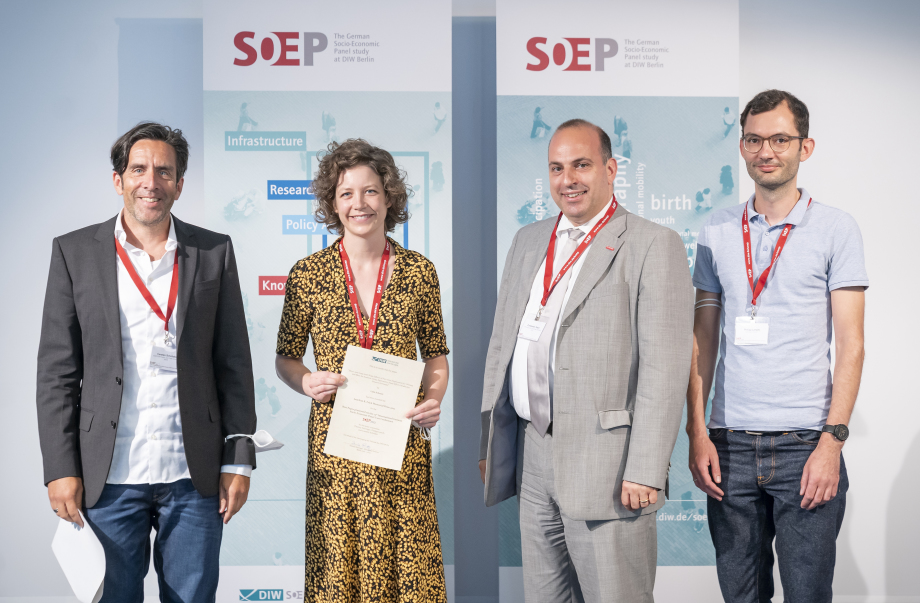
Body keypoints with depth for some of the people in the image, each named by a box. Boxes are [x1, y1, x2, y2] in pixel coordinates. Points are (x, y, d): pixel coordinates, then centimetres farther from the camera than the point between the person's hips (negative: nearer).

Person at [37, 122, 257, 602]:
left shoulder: (214, 252, 5)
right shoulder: (74, 252, 3)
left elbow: (234, 364, 6)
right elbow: (56, 371, 2)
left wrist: (239, 459, 1)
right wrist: (61, 469, -4)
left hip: (194, 474, 1)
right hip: (109, 476, -1)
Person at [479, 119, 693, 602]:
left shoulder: (653, 245, -6)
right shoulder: (528, 241, 15)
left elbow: (665, 367, -12)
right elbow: (501, 343, 18)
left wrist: (645, 472, -17)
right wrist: (489, 444, 13)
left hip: (605, 462, -6)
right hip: (532, 457, 6)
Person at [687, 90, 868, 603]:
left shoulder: (836, 229, 1)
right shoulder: (717, 231, 10)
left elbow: (850, 345, -2)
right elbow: (703, 338, 12)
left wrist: (832, 440, -11)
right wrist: (697, 433, 3)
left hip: (805, 443, -3)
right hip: (730, 444, 3)